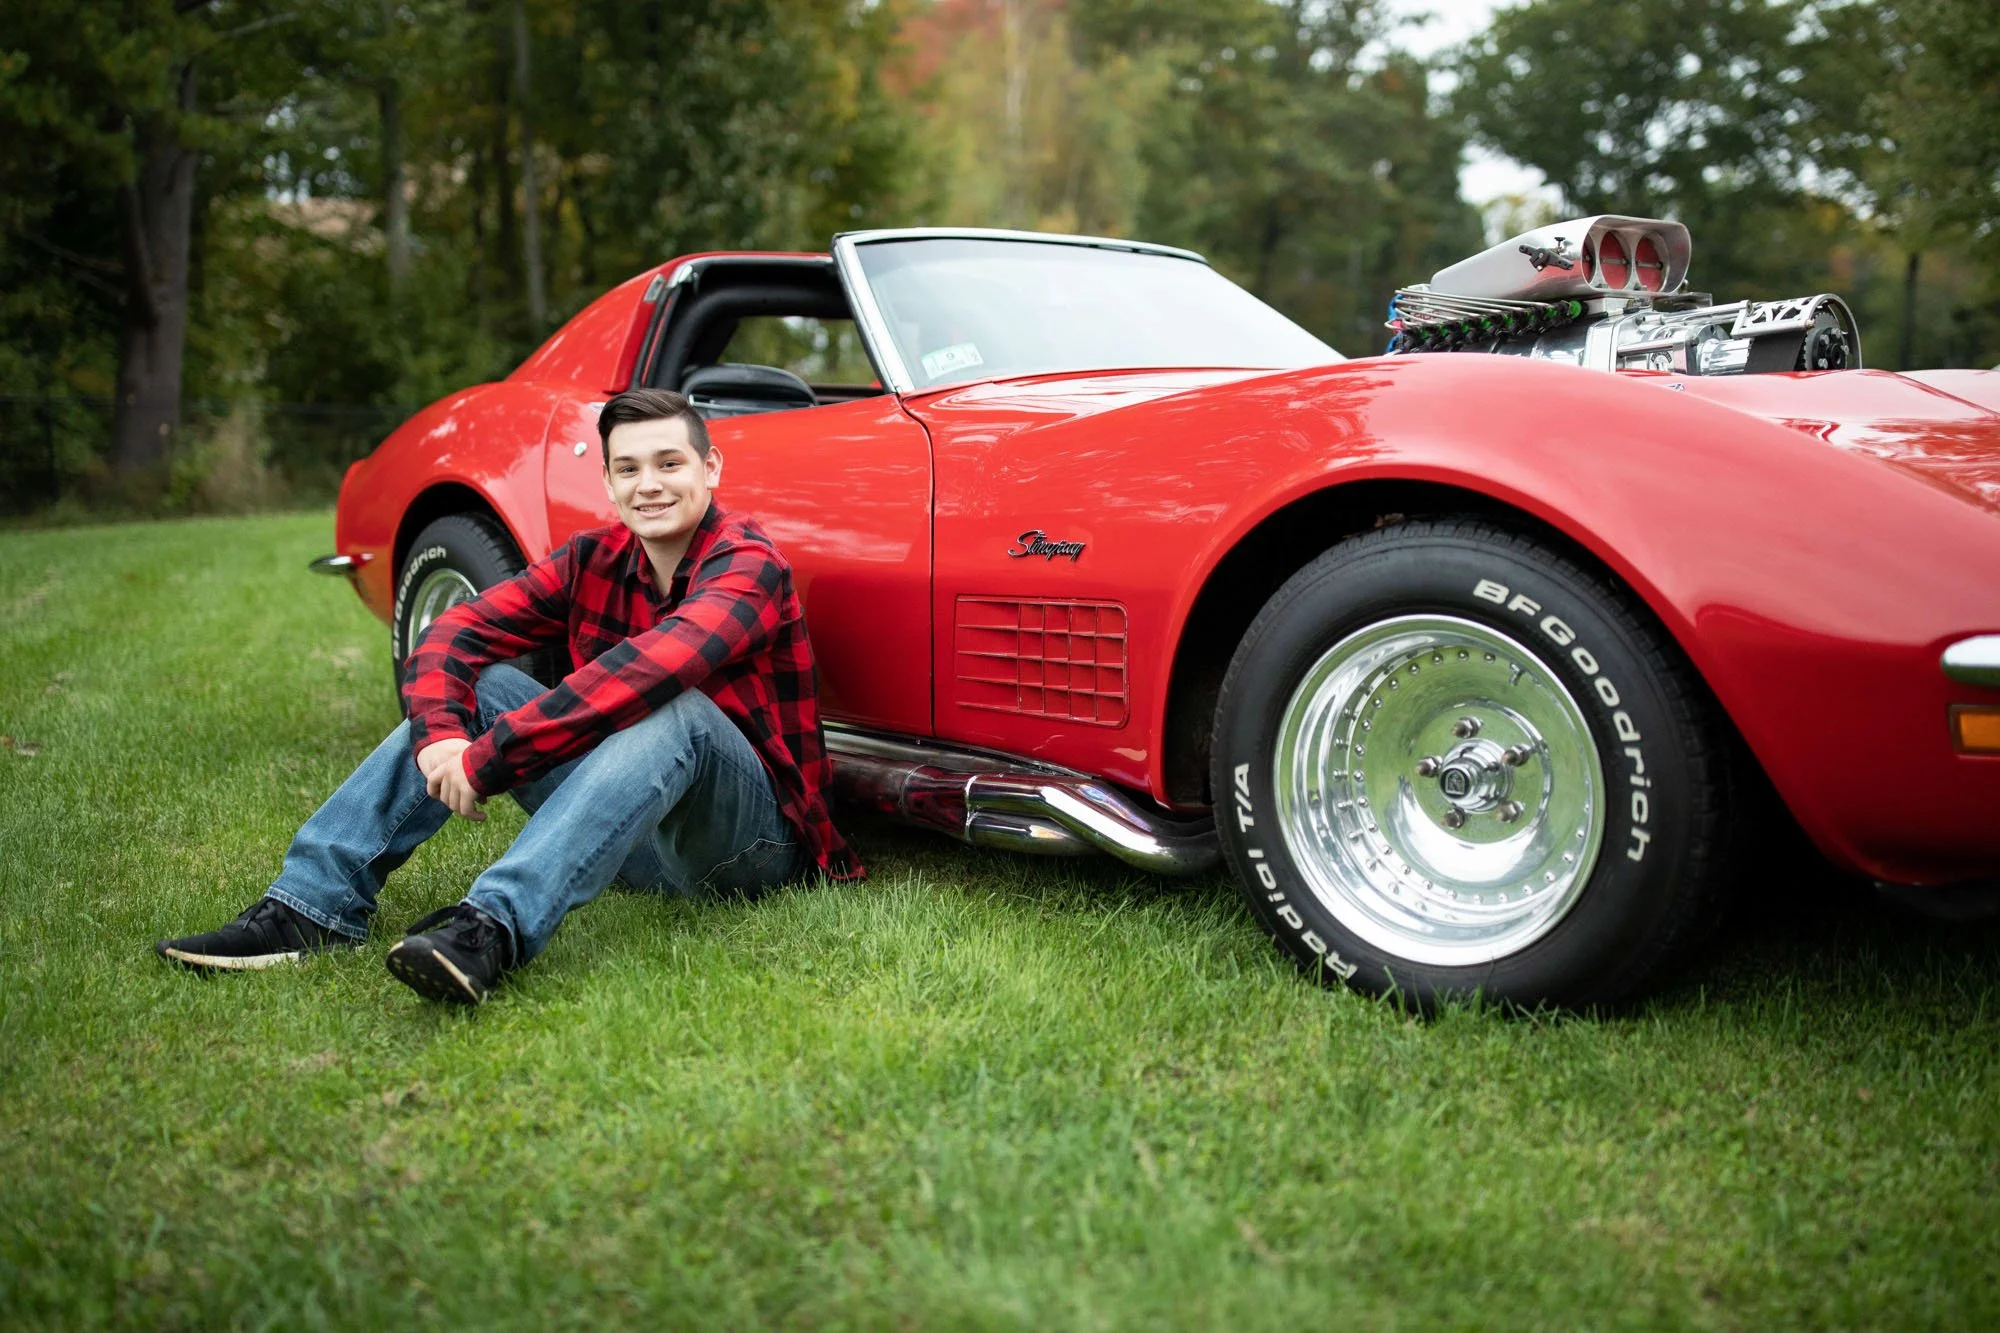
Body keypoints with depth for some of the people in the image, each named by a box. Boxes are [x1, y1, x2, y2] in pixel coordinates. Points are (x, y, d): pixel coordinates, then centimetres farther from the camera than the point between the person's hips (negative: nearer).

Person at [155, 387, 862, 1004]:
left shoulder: (747, 564, -17)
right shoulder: (593, 560, 4)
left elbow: (644, 669, -35)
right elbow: (451, 636, -3)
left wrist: (487, 758, -33)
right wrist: (439, 735, -24)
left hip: (750, 838, -6)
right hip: (637, 841, 6)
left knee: (672, 704, -35)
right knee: (478, 684, -5)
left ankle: (492, 929, -50)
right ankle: (313, 904, -13)